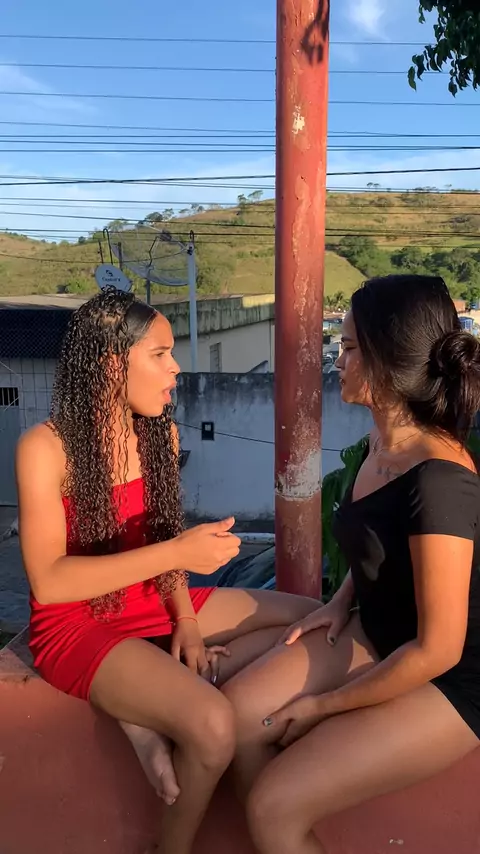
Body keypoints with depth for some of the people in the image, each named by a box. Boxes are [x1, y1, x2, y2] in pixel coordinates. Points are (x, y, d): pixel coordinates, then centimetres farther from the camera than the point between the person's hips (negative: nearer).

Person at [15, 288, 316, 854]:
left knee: (311, 621, 3)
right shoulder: (45, 448, -18)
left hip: (153, 604, 7)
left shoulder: (161, 434, -1)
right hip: (77, 623, -7)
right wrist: (176, 553, -31)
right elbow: (48, 582, -24)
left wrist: (187, 621, -5)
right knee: (212, 725, -31)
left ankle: (159, 696, -8)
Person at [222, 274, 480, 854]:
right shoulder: (382, 443, -2)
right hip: (375, 635, 8)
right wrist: (341, 604, 2)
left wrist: (321, 706, -14)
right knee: (238, 708, -3)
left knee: (274, 806, -14)